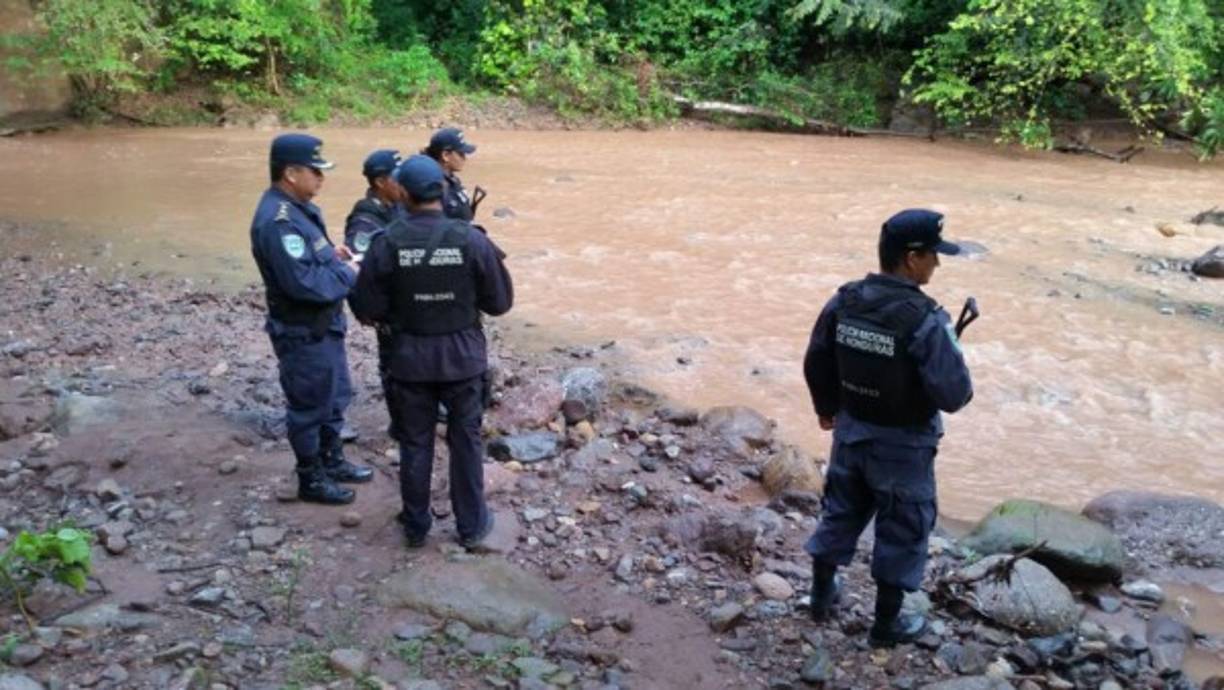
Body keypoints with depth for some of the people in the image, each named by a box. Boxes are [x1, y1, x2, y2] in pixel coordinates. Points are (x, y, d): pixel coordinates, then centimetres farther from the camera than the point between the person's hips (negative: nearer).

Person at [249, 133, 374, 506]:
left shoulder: (297, 208, 7)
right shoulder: (277, 220, -26)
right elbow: (303, 282, -31)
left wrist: (333, 254, 1)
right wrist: (348, 274, -18)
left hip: (323, 325, 10)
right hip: (303, 333, -10)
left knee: (335, 397, 22)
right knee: (310, 406, 6)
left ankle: (332, 461, 39)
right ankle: (311, 480, 22)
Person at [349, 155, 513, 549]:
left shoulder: (387, 243, -14)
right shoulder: (471, 240, -14)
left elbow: (367, 310, -9)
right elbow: (500, 302, -6)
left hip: (410, 358, 0)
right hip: (462, 356, 0)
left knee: (415, 443, 15)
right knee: (466, 440, 15)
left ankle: (416, 526, 29)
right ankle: (471, 525, 25)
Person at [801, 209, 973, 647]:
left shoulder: (843, 301, -8)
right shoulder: (925, 320, -26)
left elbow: (816, 364, 4)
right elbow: (953, 394, -25)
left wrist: (827, 408, 21)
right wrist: (960, 386, -1)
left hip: (851, 431, 6)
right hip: (902, 445, -5)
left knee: (841, 511, 24)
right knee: (902, 530, 13)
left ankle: (822, 594, 40)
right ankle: (887, 623, 27)